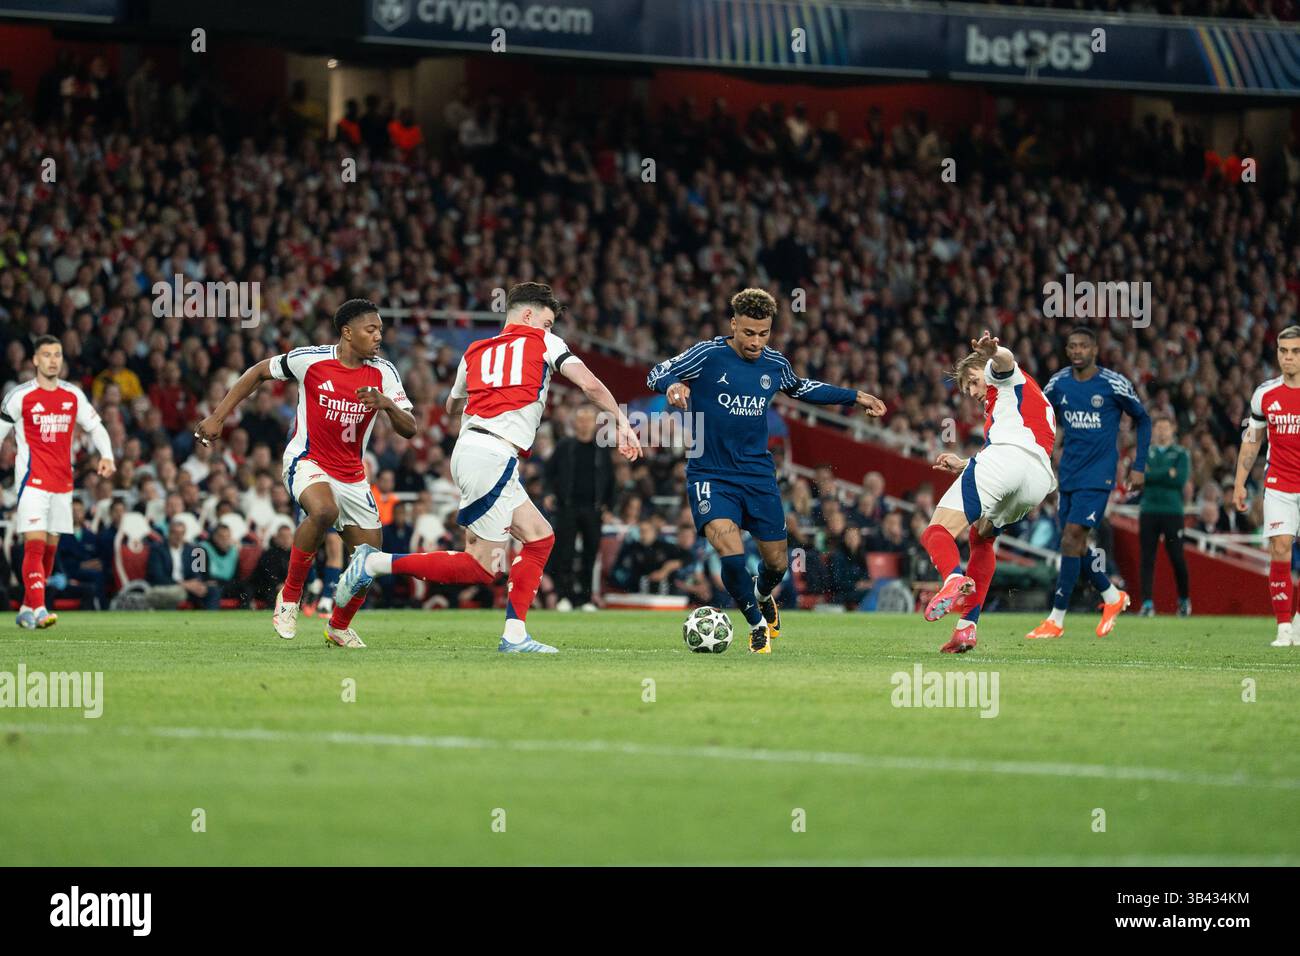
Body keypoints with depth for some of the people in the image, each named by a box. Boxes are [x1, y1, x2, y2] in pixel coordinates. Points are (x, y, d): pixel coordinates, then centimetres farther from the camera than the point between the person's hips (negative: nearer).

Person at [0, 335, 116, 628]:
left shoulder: (73, 395, 8)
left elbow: (95, 426, 15)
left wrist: (107, 456, -3)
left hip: (63, 481, 5)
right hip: (33, 480, -5)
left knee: (50, 548, 7)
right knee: (35, 544, -16)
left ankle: (26, 609, 18)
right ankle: (38, 610, -23)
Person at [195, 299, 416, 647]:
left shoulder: (383, 373, -3)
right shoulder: (311, 359, -11)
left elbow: (409, 429, -5)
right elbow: (259, 372, 4)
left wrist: (387, 404, -27)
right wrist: (218, 416, 1)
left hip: (352, 475, 5)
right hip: (307, 461, -5)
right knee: (324, 511, -37)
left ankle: (339, 626, 30)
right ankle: (289, 596, -18)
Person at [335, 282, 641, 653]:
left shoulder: (476, 351, 22)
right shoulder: (543, 342, 8)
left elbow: (452, 406, 36)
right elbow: (590, 384, 0)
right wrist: (622, 422, 9)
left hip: (469, 449, 8)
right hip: (492, 456, -8)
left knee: (540, 538, 13)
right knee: (481, 567, -8)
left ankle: (515, 635, 4)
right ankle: (374, 562, -9)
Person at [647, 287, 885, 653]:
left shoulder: (775, 365, 3)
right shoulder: (707, 355, -11)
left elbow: (802, 388, 24)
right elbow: (657, 374, -6)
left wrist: (854, 397, 22)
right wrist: (673, 385, -30)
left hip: (758, 474, 4)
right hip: (710, 475, -4)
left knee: (777, 561, 8)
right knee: (730, 551, -24)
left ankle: (762, 595, 46)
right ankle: (757, 624, 0)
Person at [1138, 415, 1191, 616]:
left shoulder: (1181, 454, 5)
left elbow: (1181, 479, -9)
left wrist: (1154, 476, -8)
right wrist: (1167, 474, -10)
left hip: (1172, 511, -2)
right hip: (1149, 510, 2)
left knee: (1177, 557, -2)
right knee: (1147, 558, -3)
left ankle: (1184, 600, 16)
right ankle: (1147, 603, -3)